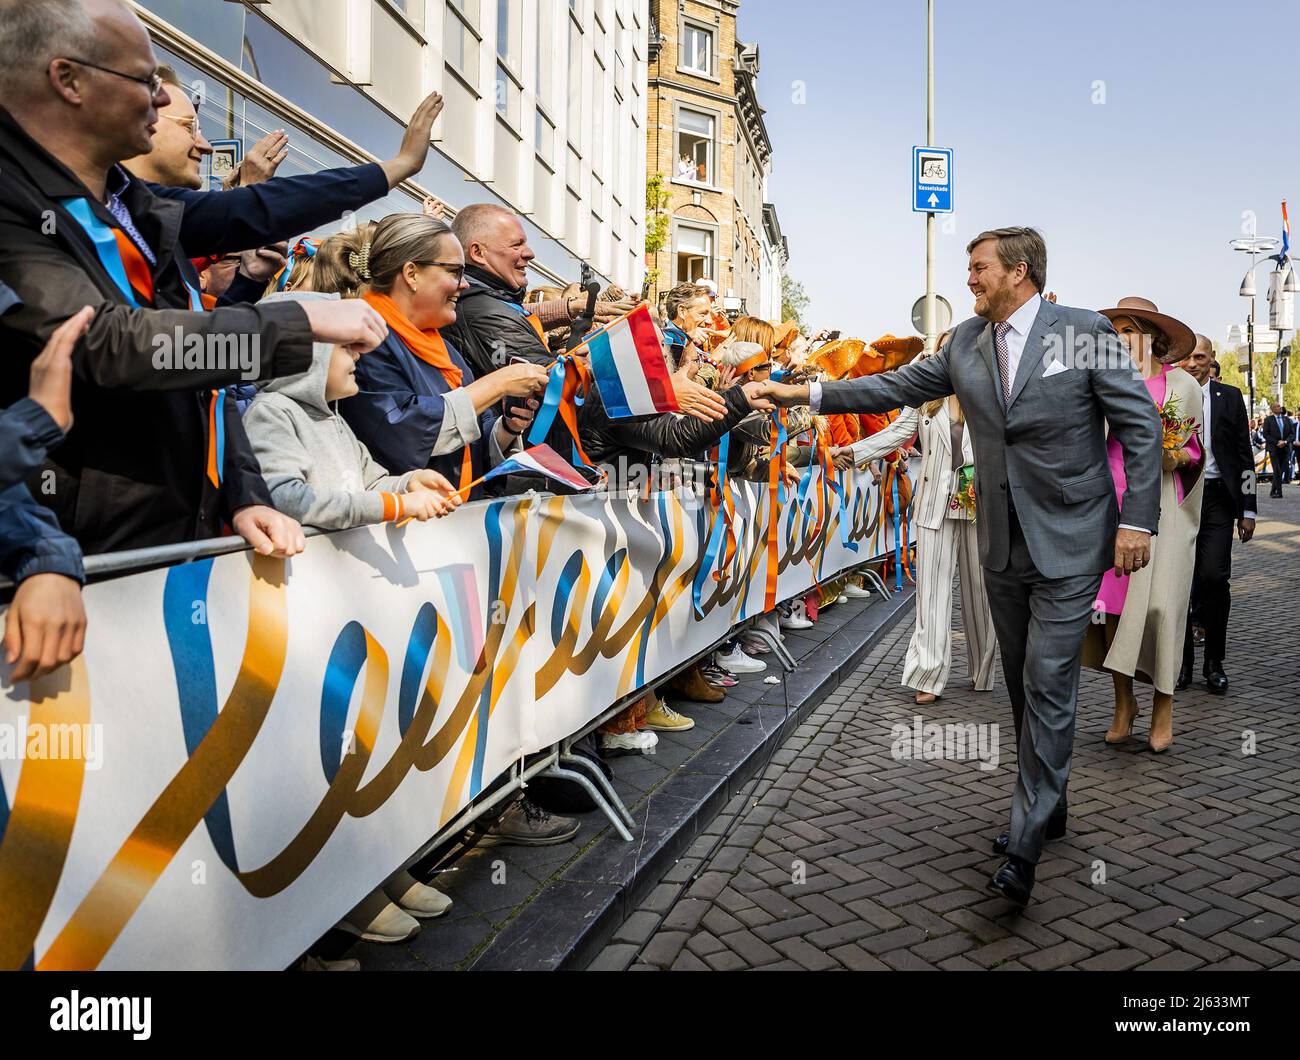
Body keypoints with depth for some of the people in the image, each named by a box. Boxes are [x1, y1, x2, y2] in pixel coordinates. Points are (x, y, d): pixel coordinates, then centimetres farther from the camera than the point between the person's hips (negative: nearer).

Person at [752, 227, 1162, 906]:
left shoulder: (1084, 332, -8)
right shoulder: (966, 343, 7)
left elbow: (1140, 425, -6)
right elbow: (898, 387, 11)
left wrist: (1138, 520, -12)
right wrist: (810, 394, 5)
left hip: (1069, 544, -5)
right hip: (1002, 545, 6)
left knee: (1047, 688, -7)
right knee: (1023, 686, 14)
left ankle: (1024, 847, -1)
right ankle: (1047, 807, 32)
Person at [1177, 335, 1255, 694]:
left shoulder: (1230, 397, 8)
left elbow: (1244, 456, 8)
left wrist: (1248, 510, 4)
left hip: (1217, 496, 0)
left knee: (1214, 577, -10)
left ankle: (1214, 662, 5)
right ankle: (1183, 661, 15)